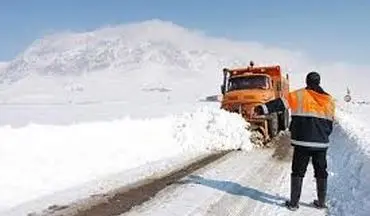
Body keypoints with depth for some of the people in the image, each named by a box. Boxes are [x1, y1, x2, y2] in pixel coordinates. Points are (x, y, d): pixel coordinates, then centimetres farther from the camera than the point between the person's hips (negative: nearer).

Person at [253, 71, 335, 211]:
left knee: (298, 172, 6)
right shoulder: (329, 99, 10)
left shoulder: (299, 95, -3)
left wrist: (264, 108, -20)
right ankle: (321, 202, 24)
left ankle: (294, 203, 8)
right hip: (321, 143, 4)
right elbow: (330, 122, 16)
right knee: (321, 172, 16)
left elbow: (281, 103, -16)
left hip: (302, 142, -3)